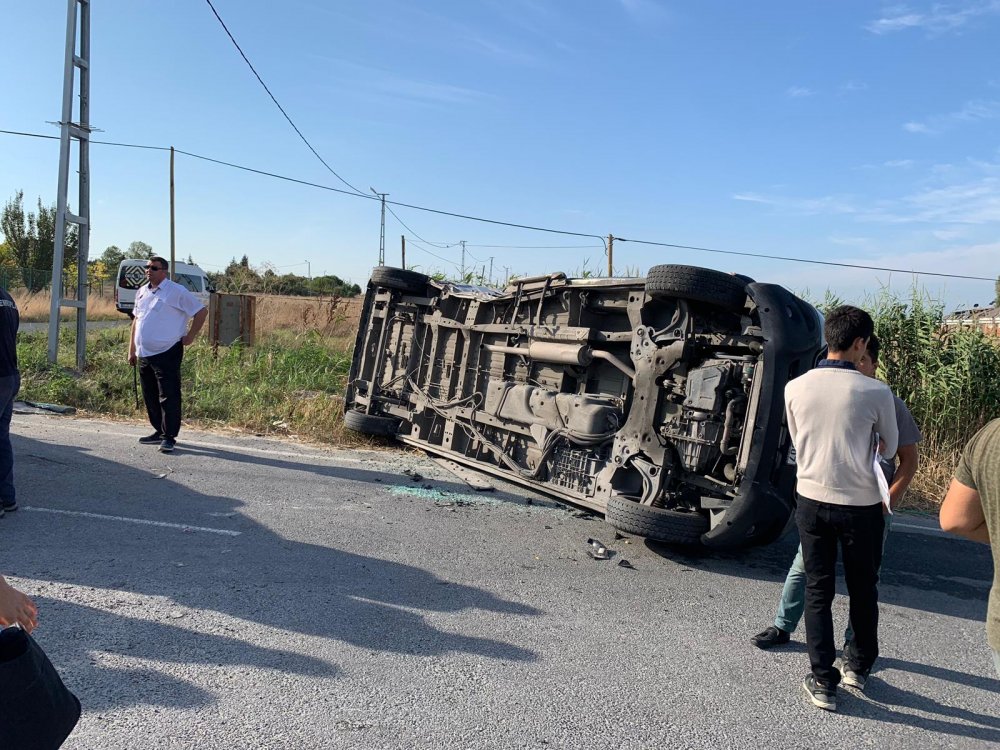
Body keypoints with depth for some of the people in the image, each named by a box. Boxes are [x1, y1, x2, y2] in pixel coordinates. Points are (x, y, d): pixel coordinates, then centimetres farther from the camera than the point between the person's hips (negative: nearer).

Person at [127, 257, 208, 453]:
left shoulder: (176, 291, -8)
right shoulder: (142, 292, 14)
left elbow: (201, 311, -7)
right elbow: (136, 320, 22)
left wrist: (190, 337, -7)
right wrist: (132, 350, 19)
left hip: (167, 354, -8)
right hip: (144, 354, 8)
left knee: (168, 397, -7)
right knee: (150, 397, 14)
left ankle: (169, 437, -3)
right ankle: (159, 431, 25)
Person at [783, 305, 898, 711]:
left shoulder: (795, 388, -8)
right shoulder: (876, 392, -15)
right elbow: (889, 449, 2)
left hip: (812, 500, 2)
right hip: (861, 505, -1)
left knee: (818, 590, 11)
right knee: (863, 590, 19)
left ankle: (823, 681, 14)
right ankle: (859, 666, 37)